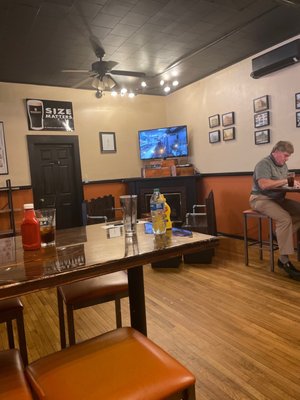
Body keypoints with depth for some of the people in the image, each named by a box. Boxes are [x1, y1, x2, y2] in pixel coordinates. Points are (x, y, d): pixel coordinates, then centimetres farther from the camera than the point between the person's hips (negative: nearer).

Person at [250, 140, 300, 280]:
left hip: (278, 199, 9)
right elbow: (264, 185, -26)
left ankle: (281, 236, -6)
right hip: (261, 199, -9)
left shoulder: (283, 165, 16)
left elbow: (283, 183, 19)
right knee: (285, 218, -31)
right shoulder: (264, 164, -12)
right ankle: (284, 261, -27)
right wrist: (286, 181, -21)